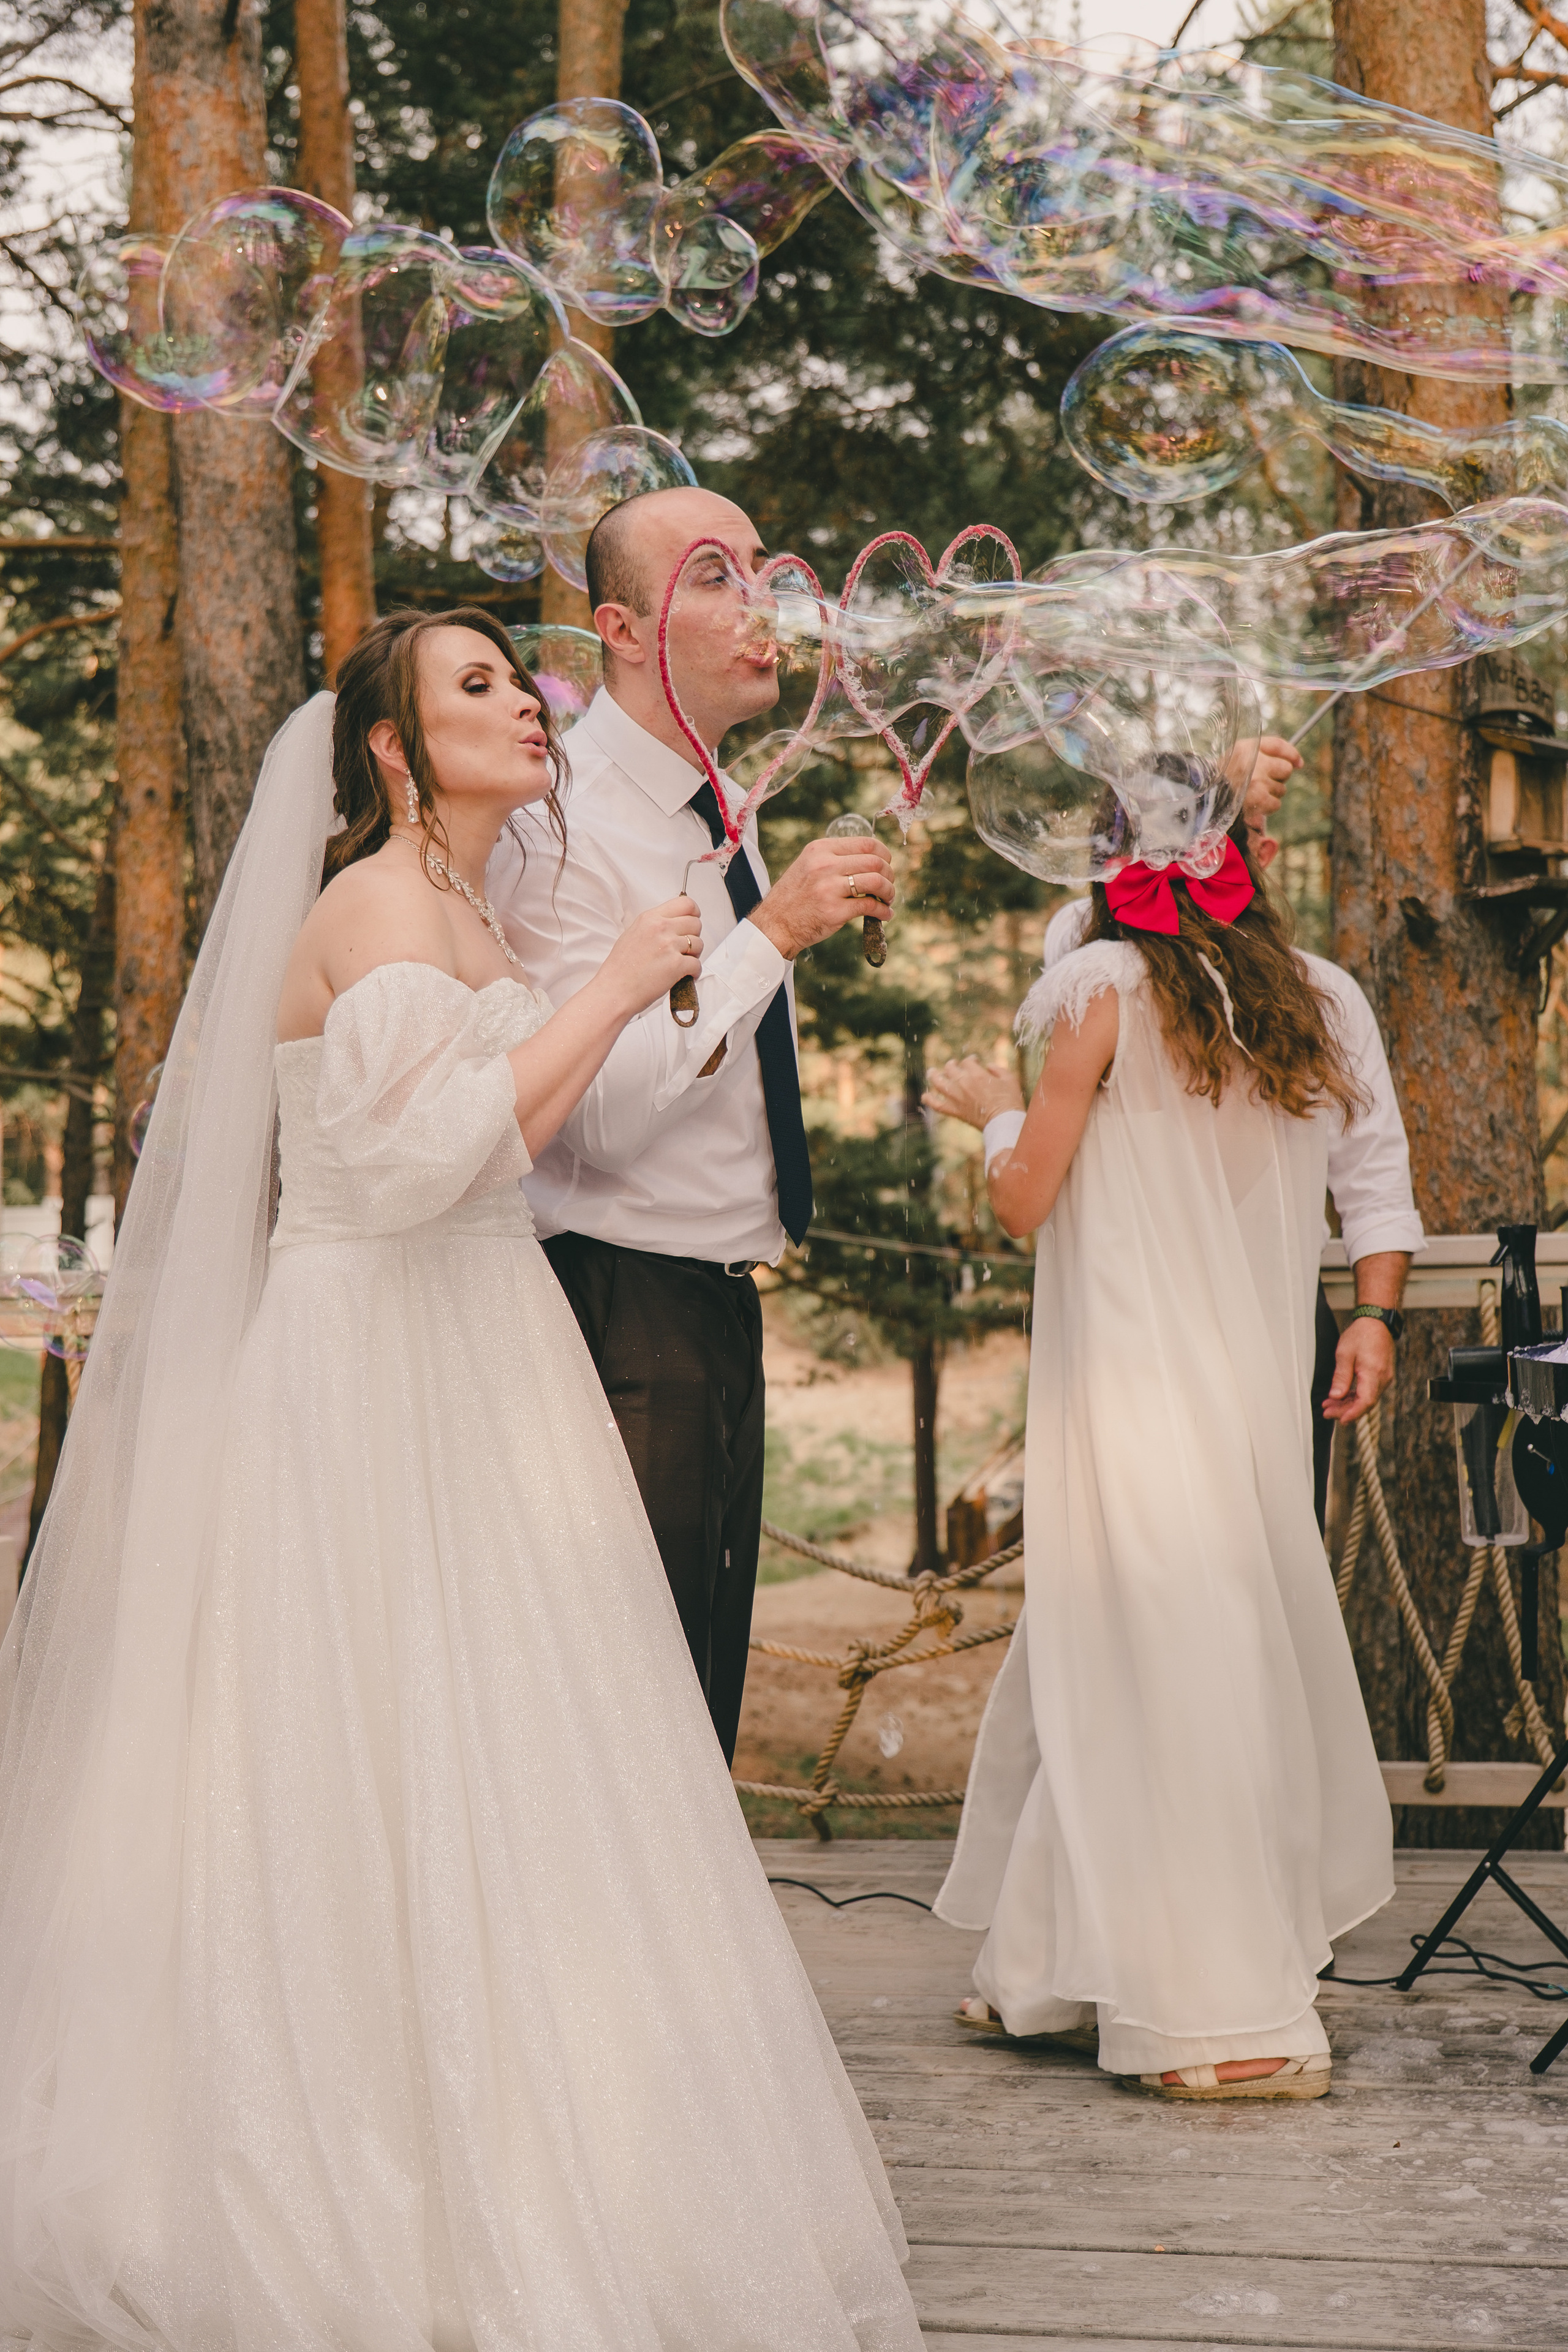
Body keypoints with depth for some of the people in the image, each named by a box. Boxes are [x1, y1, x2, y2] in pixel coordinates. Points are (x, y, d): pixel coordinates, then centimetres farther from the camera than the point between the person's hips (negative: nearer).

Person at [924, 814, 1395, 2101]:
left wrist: (998, 1109, 14)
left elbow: (1026, 1197, -4)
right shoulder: (1298, 1006, 9)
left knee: (1162, 1674, -3)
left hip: (1138, 1390, -7)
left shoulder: (1108, 985, -8)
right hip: (1257, 1393, 7)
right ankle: (1063, 1971, 23)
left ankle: (1239, 2017, -2)